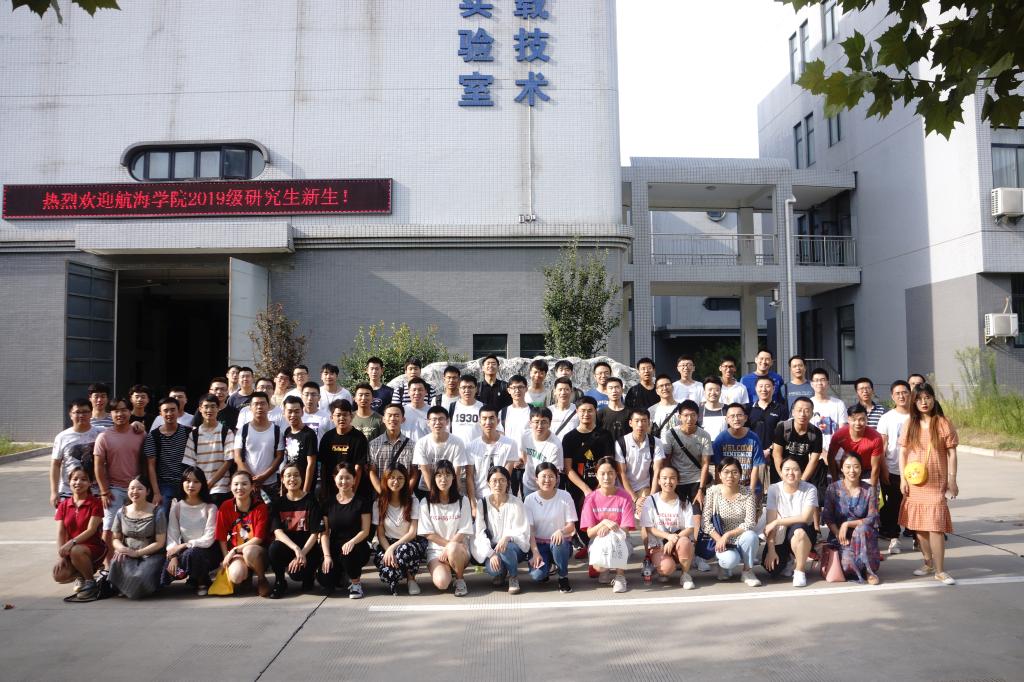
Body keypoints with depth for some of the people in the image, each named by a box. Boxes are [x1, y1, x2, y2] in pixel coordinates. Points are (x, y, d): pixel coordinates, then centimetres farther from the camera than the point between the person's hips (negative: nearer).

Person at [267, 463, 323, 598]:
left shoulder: (311, 500, -2)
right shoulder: (278, 502, 4)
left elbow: (315, 533, -6)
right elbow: (277, 531, -8)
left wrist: (302, 553, -19)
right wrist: (296, 549, -24)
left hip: (308, 547, -2)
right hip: (286, 545, 2)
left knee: (296, 573, -30)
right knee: (273, 548, -31)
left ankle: (309, 573, 9)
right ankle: (280, 582, -4)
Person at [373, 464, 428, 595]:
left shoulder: (413, 501, -3)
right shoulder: (379, 504, 1)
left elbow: (412, 533, -9)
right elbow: (380, 534, -1)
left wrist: (393, 548, -21)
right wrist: (388, 551, -20)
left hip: (410, 543, 0)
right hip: (388, 545, 1)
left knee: (404, 550, -39)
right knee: (387, 572, -33)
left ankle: (411, 578, -7)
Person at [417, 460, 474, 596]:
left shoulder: (462, 501, 2)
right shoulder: (426, 503, 1)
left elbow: (463, 532, -2)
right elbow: (428, 534, -2)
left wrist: (449, 548, -16)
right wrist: (448, 544, -11)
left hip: (459, 550, 0)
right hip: (435, 550, 0)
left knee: (452, 549, -38)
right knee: (441, 583, -30)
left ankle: (460, 579, -9)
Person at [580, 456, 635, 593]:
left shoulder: (624, 497, -7)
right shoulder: (591, 498, -6)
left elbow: (625, 529, -11)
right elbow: (589, 532, -8)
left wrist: (608, 528, -31)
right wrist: (603, 522, -28)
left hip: (619, 539, -1)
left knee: (619, 537, -37)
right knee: (598, 566, -30)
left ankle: (620, 575, -10)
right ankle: (604, 570, 13)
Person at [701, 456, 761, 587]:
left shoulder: (747, 493, -7)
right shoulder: (712, 492, -8)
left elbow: (750, 523, -14)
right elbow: (705, 522, -9)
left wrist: (728, 534, -22)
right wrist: (719, 540, -20)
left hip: (742, 540, 1)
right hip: (721, 541, -1)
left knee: (751, 535, -33)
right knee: (730, 560, -33)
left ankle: (747, 571, -7)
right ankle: (724, 565, 7)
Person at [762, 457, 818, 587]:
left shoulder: (810, 489, -12)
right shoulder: (774, 489, -9)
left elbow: (805, 518, -21)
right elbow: (770, 522, -12)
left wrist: (777, 521, -20)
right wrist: (771, 550, -18)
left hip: (803, 536, -2)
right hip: (780, 536, 2)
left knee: (798, 529, -37)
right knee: (772, 569, -18)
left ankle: (800, 570, -13)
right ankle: (786, 560, 20)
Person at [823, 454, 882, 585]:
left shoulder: (869, 490, -2)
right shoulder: (833, 489, -2)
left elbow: (872, 519, -8)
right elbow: (827, 518, -4)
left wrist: (847, 524, -17)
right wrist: (839, 535, -18)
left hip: (864, 535, 1)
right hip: (840, 535, -1)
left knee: (862, 529, -36)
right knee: (849, 567, -28)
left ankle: (870, 570, -16)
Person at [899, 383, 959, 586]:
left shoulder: (943, 423, -3)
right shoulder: (910, 424, 5)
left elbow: (951, 453, -1)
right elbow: (902, 452, 7)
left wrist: (952, 480, -5)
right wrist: (903, 478, 1)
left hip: (936, 483, -4)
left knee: (935, 525, -9)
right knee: (919, 525, 10)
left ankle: (940, 570, -1)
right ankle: (928, 563, 25)